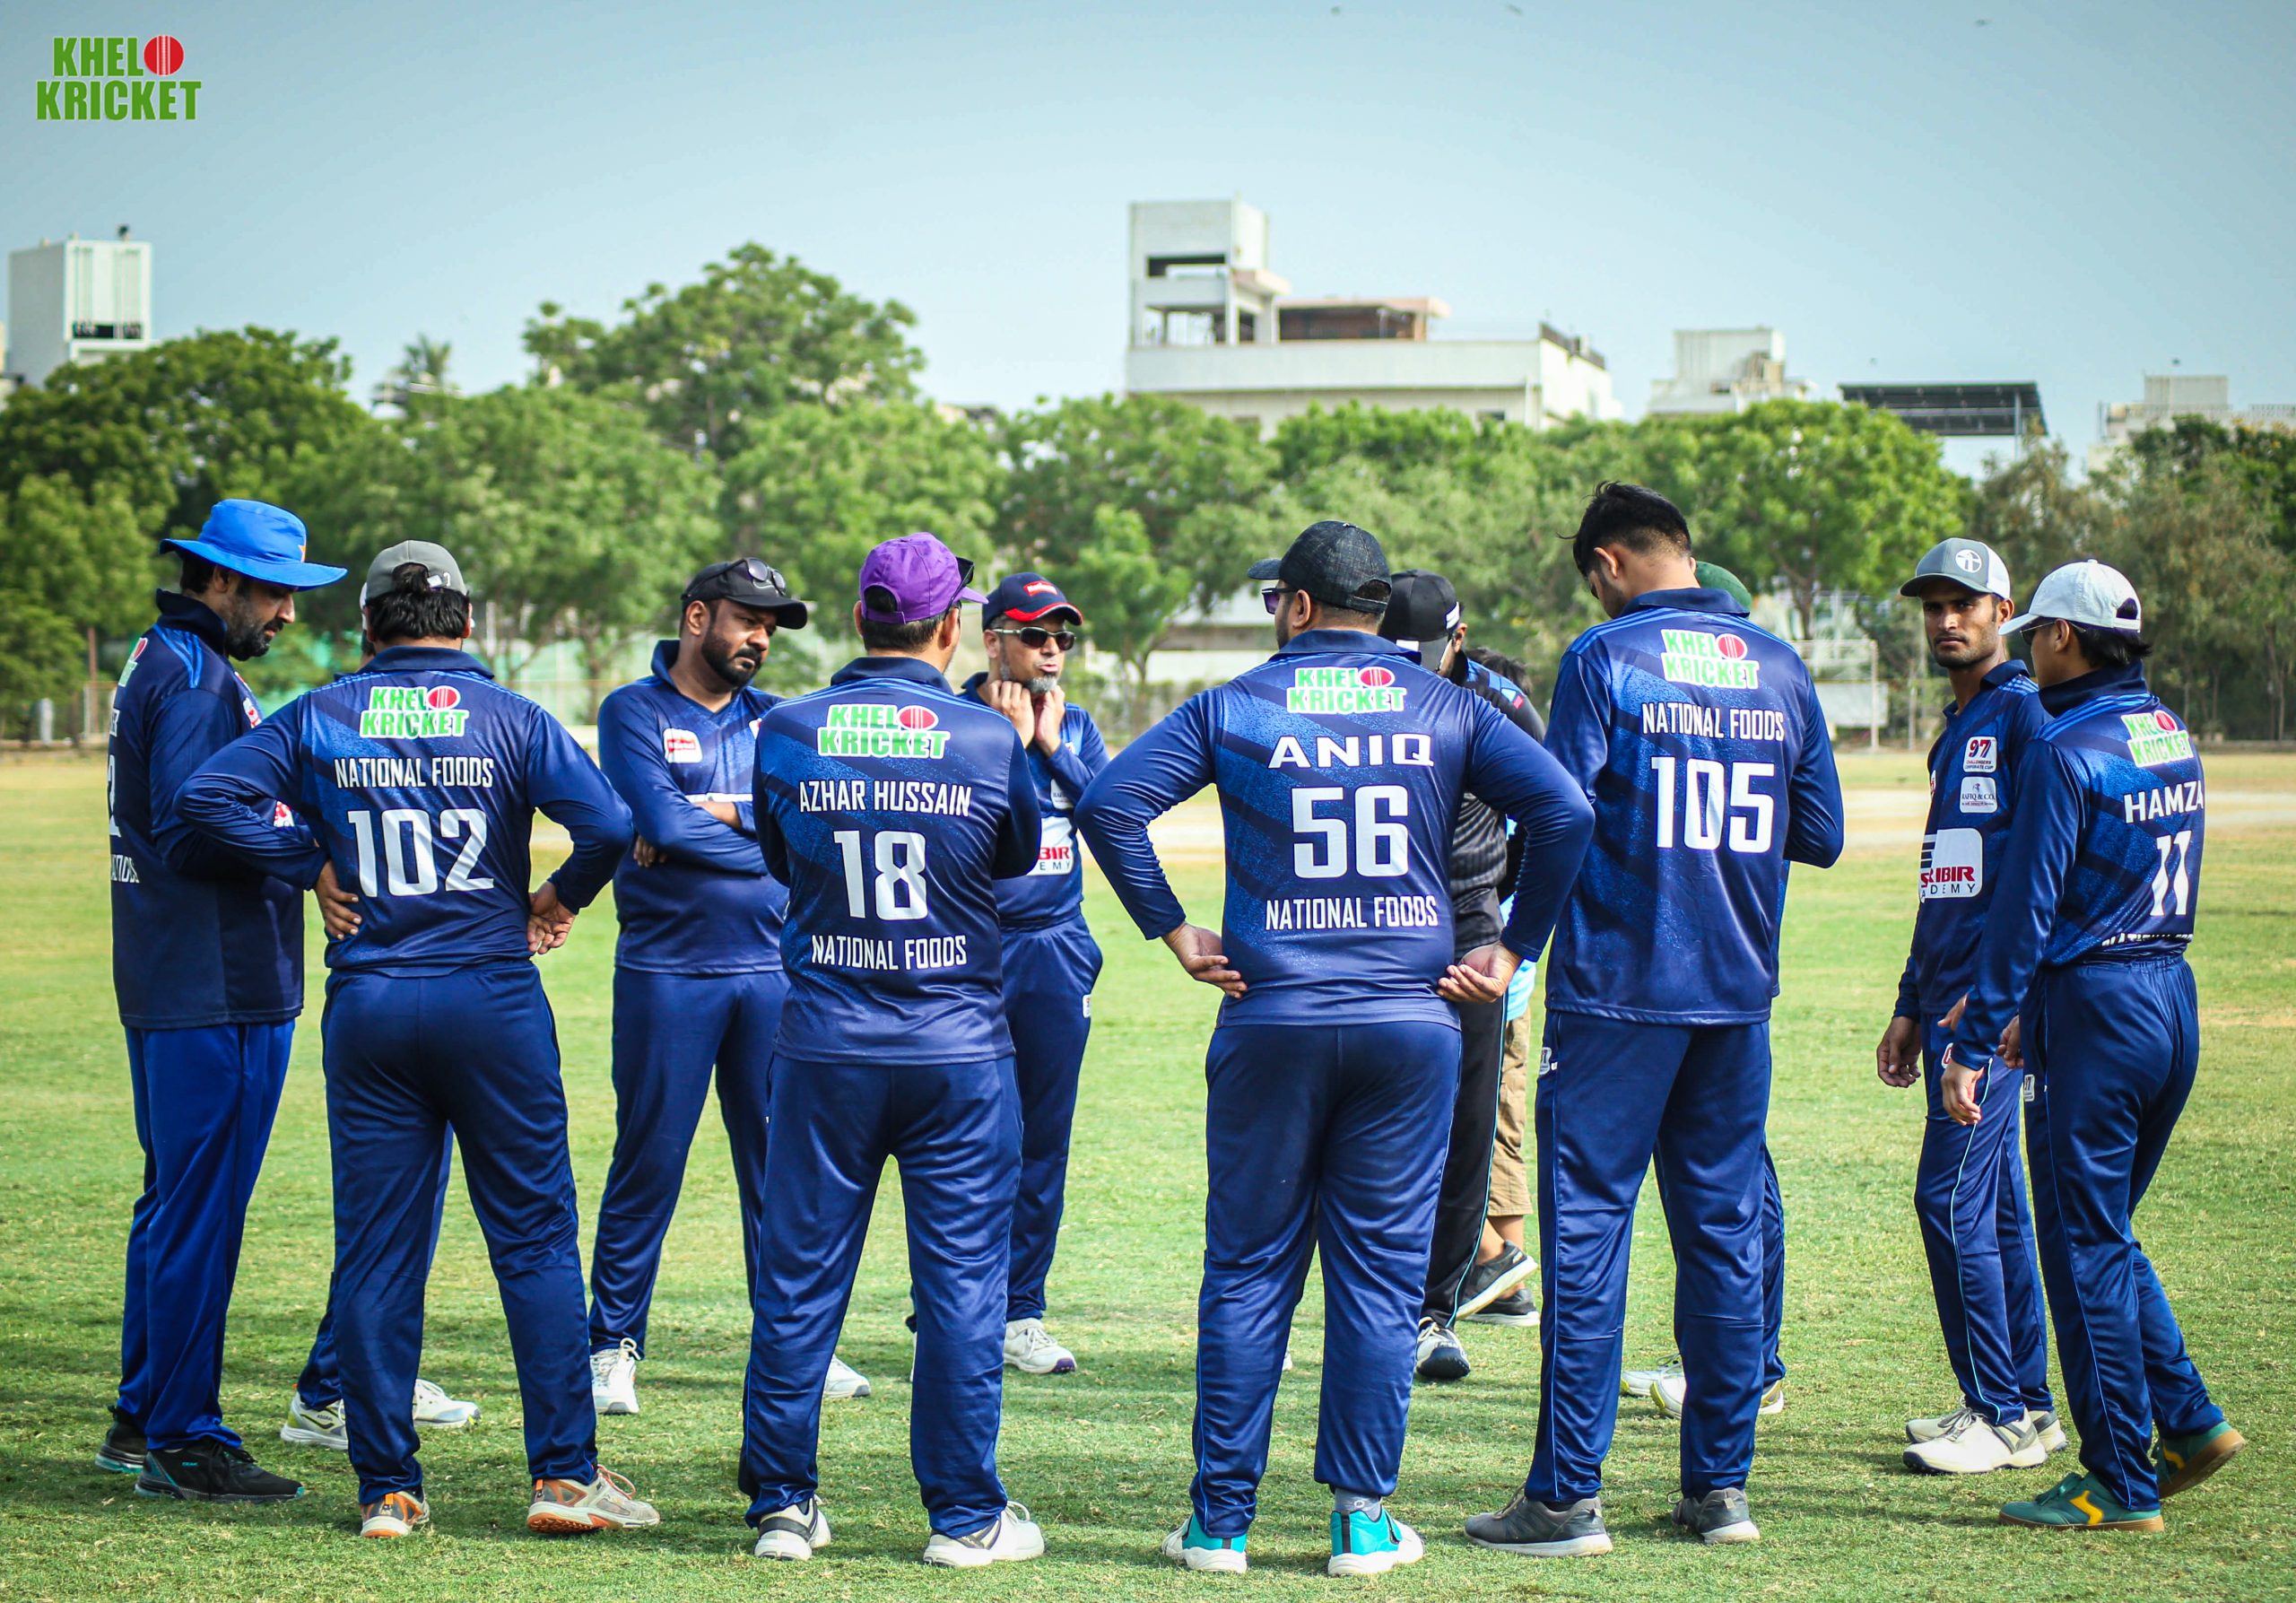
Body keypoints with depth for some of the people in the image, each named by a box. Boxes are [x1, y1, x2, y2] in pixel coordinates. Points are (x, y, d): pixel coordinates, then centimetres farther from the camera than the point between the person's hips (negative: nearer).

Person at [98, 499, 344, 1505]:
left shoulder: (157, 665, 18)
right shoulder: (197, 679, -14)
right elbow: (193, 832, -23)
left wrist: (294, 836, 6)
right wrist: (315, 856, -18)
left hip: (167, 988, 11)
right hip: (219, 990, -11)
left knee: (175, 1201, 17)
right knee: (200, 1208, -5)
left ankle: (143, 1418, 25)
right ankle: (182, 1437, 0)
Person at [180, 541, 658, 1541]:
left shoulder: (320, 719, 3)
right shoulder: (512, 720, -1)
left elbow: (209, 794, -7)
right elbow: (609, 824, -13)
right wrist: (561, 897, 4)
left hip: (366, 1004, 2)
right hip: (493, 1003, -2)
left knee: (375, 1252, 7)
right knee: (534, 1237, 5)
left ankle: (386, 1489, 8)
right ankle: (564, 1472, 5)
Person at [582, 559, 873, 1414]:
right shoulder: (633, 713, -1)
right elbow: (662, 821, -16)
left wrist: (722, 812, -12)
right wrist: (766, 837, -7)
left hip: (773, 970, 4)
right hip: (667, 972, -4)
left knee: (781, 1162, 8)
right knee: (649, 1160, 0)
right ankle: (612, 1346, 9)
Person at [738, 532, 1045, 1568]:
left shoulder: (787, 733, -3)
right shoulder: (989, 738, -7)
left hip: (824, 1054, 2)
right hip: (959, 1055, -1)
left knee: (798, 1278, 9)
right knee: (962, 1280, 6)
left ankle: (782, 1504, 14)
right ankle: (965, 1515, 10)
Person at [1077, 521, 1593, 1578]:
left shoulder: (1235, 708, 3)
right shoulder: (1443, 708, 6)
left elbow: (1110, 802, -7)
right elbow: (1563, 809, -5)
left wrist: (1171, 931, -1)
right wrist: (1511, 950, 1)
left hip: (1271, 1023, 0)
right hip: (1411, 1023, 1)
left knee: (1247, 1268, 6)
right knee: (1382, 1271, 6)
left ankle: (1220, 1519, 8)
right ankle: (1363, 1518, 6)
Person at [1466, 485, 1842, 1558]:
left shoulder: (1606, 658, -8)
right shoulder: (1781, 669, 7)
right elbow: (1821, 835, 9)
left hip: (1618, 987, -5)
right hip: (1739, 989, 5)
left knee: (1586, 1229, -1)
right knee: (1724, 1232, 11)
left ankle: (1568, 1497, 0)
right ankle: (1720, 1485, 16)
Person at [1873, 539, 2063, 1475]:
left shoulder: (2024, 712, -9)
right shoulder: (1956, 727, 20)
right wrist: (1911, 1007, 22)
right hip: (1951, 995, 9)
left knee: (1953, 1196, -11)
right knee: (1995, 1202, 11)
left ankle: (2004, 1416, -5)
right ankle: (2028, 1403, 17)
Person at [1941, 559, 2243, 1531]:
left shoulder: (2068, 751, -15)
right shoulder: (2172, 738, 12)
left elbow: (2026, 906, -17)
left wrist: (1976, 1043, -14)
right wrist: (2024, 1004, 24)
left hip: (2095, 1012, -8)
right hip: (2173, 996, 9)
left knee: (2084, 1248, -1)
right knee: (2105, 1233, 19)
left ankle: (2123, 1485, 3)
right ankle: (2187, 1419, 14)